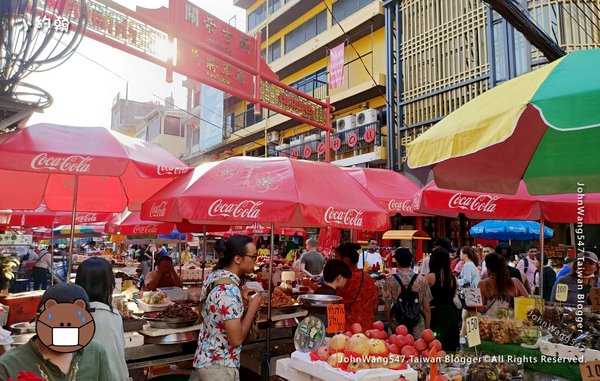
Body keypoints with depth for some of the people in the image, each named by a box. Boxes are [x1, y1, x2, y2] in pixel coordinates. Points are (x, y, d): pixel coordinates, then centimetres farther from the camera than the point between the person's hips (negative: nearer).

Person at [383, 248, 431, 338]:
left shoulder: (390, 280, -7)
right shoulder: (421, 280, -4)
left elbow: (387, 309, -4)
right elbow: (427, 309, -1)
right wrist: (427, 329, 11)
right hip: (418, 327, 1)